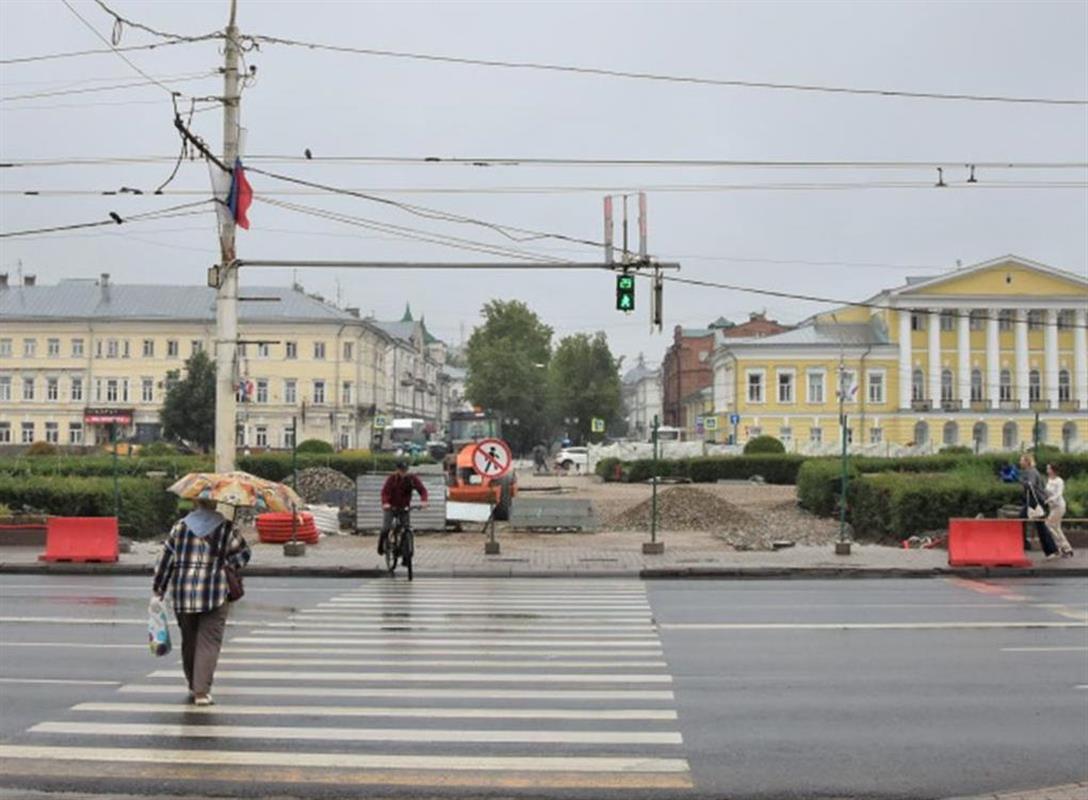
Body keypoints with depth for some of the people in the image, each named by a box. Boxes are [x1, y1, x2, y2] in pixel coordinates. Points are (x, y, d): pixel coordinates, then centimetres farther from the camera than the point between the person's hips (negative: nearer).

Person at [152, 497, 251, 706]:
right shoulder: (225, 528, -1)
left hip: (182, 594, 3)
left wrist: (158, 591, 12)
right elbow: (243, 554, 5)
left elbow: (165, 560, 4)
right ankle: (202, 691, -9)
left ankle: (194, 688, 25)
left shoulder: (181, 526, 3)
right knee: (208, 642, -1)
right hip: (213, 594, -3)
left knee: (189, 641, 15)